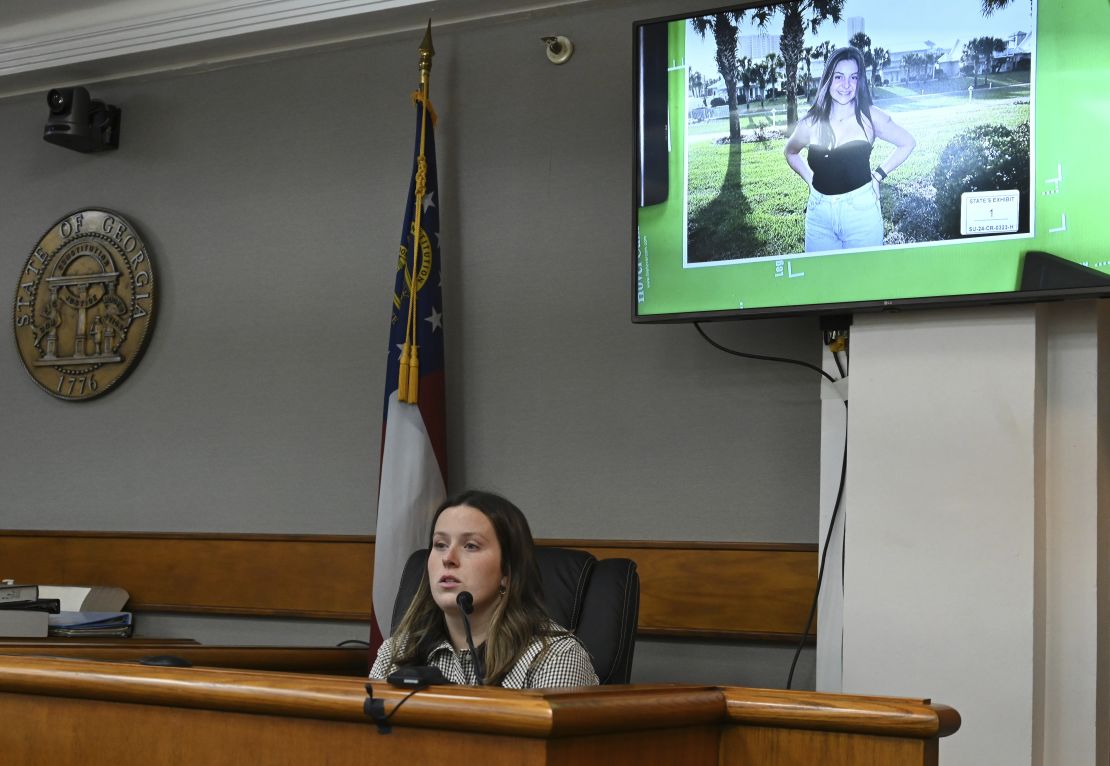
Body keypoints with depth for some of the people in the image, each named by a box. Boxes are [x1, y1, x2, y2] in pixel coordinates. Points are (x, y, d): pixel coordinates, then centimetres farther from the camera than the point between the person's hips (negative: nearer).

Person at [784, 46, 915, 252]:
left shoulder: (869, 117, -5)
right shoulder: (810, 124, -1)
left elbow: (908, 143, 7)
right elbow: (790, 152, 20)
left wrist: (878, 175, 3)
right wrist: (811, 180, 8)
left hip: (861, 211, -2)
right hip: (819, 213, 2)